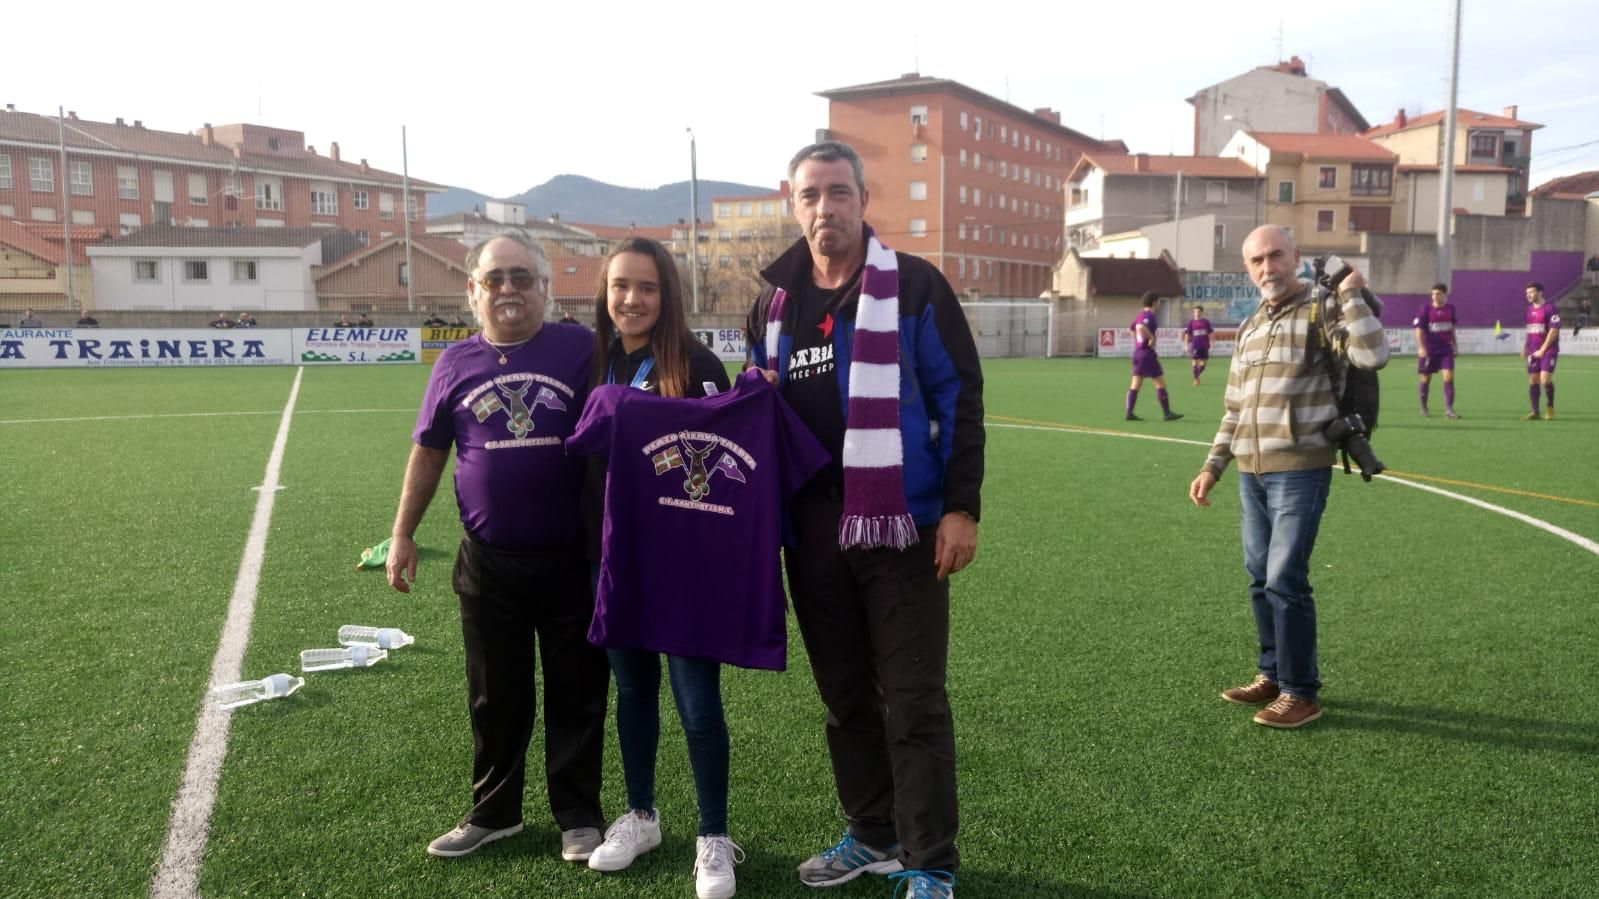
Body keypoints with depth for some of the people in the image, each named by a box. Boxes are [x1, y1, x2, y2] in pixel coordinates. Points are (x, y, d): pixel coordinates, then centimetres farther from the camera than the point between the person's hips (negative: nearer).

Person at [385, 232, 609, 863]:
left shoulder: (578, 348, -6)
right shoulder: (455, 363, 3)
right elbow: (428, 452, 11)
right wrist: (403, 534, 9)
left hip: (572, 560, -2)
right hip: (488, 563, 3)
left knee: (576, 694, 10)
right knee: (495, 697, 16)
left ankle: (579, 818, 26)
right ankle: (493, 812, 35)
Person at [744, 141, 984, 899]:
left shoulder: (915, 286, -4)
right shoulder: (774, 302, 10)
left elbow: (958, 398, -5)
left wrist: (961, 507, -11)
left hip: (900, 527, -5)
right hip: (811, 534, 5)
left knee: (914, 702, 1)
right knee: (845, 696, 15)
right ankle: (873, 835, 31)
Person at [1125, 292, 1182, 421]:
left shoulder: (1141, 314, 14)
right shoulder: (1149, 315, -14)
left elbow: (1132, 328, 29)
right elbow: (1141, 327, -33)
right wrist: (1152, 338, -22)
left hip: (1137, 352, 9)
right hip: (1147, 353, -9)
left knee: (1135, 384, 7)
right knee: (1160, 382, -2)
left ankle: (1129, 413, 3)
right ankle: (1167, 413, 1)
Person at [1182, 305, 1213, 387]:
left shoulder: (1206, 322, 4)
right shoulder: (1191, 322, -2)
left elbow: (1210, 333, 9)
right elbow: (1187, 334, -1)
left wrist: (1211, 343, 4)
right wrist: (1186, 345, -7)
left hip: (1204, 346, 3)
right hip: (1195, 346, -2)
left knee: (1203, 363, 5)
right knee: (1194, 363, -5)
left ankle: (1196, 376, 28)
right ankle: (1196, 379, 10)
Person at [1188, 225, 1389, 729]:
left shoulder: (1323, 311, -4)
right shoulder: (1249, 329, 16)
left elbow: (1373, 356, -23)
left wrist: (1352, 295, -17)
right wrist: (1212, 467, 17)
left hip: (1300, 470, -7)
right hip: (1251, 473, 7)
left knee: (1285, 579, -8)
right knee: (1260, 578, 12)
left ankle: (1301, 694, 4)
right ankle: (1273, 675, 26)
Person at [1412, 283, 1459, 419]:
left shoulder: (1451, 308, 3)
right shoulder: (1426, 309, -8)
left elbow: (1452, 328, 17)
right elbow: (1419, 329, -11)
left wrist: (1454, 345, 21)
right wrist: (1421, 347, -23)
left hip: (1446, 348, 2)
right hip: (1429, 350, -2)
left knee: (1449, 376, -11)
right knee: (1425, 379, 7)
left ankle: (1448, 409, -10)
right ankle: (1423, 408, 24)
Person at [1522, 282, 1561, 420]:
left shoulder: (1550, 308, -9)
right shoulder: (1529, 309, 12)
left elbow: (1554, 331, -14)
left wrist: (1542, 350, -16)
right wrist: (1526, 346, 16)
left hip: (1548, 350, -7)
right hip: (1533, 352, 7)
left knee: (1545, 379, -14)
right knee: (1532, 381, 3)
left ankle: (1550, 408, 6)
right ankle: (1535, 412, 8)